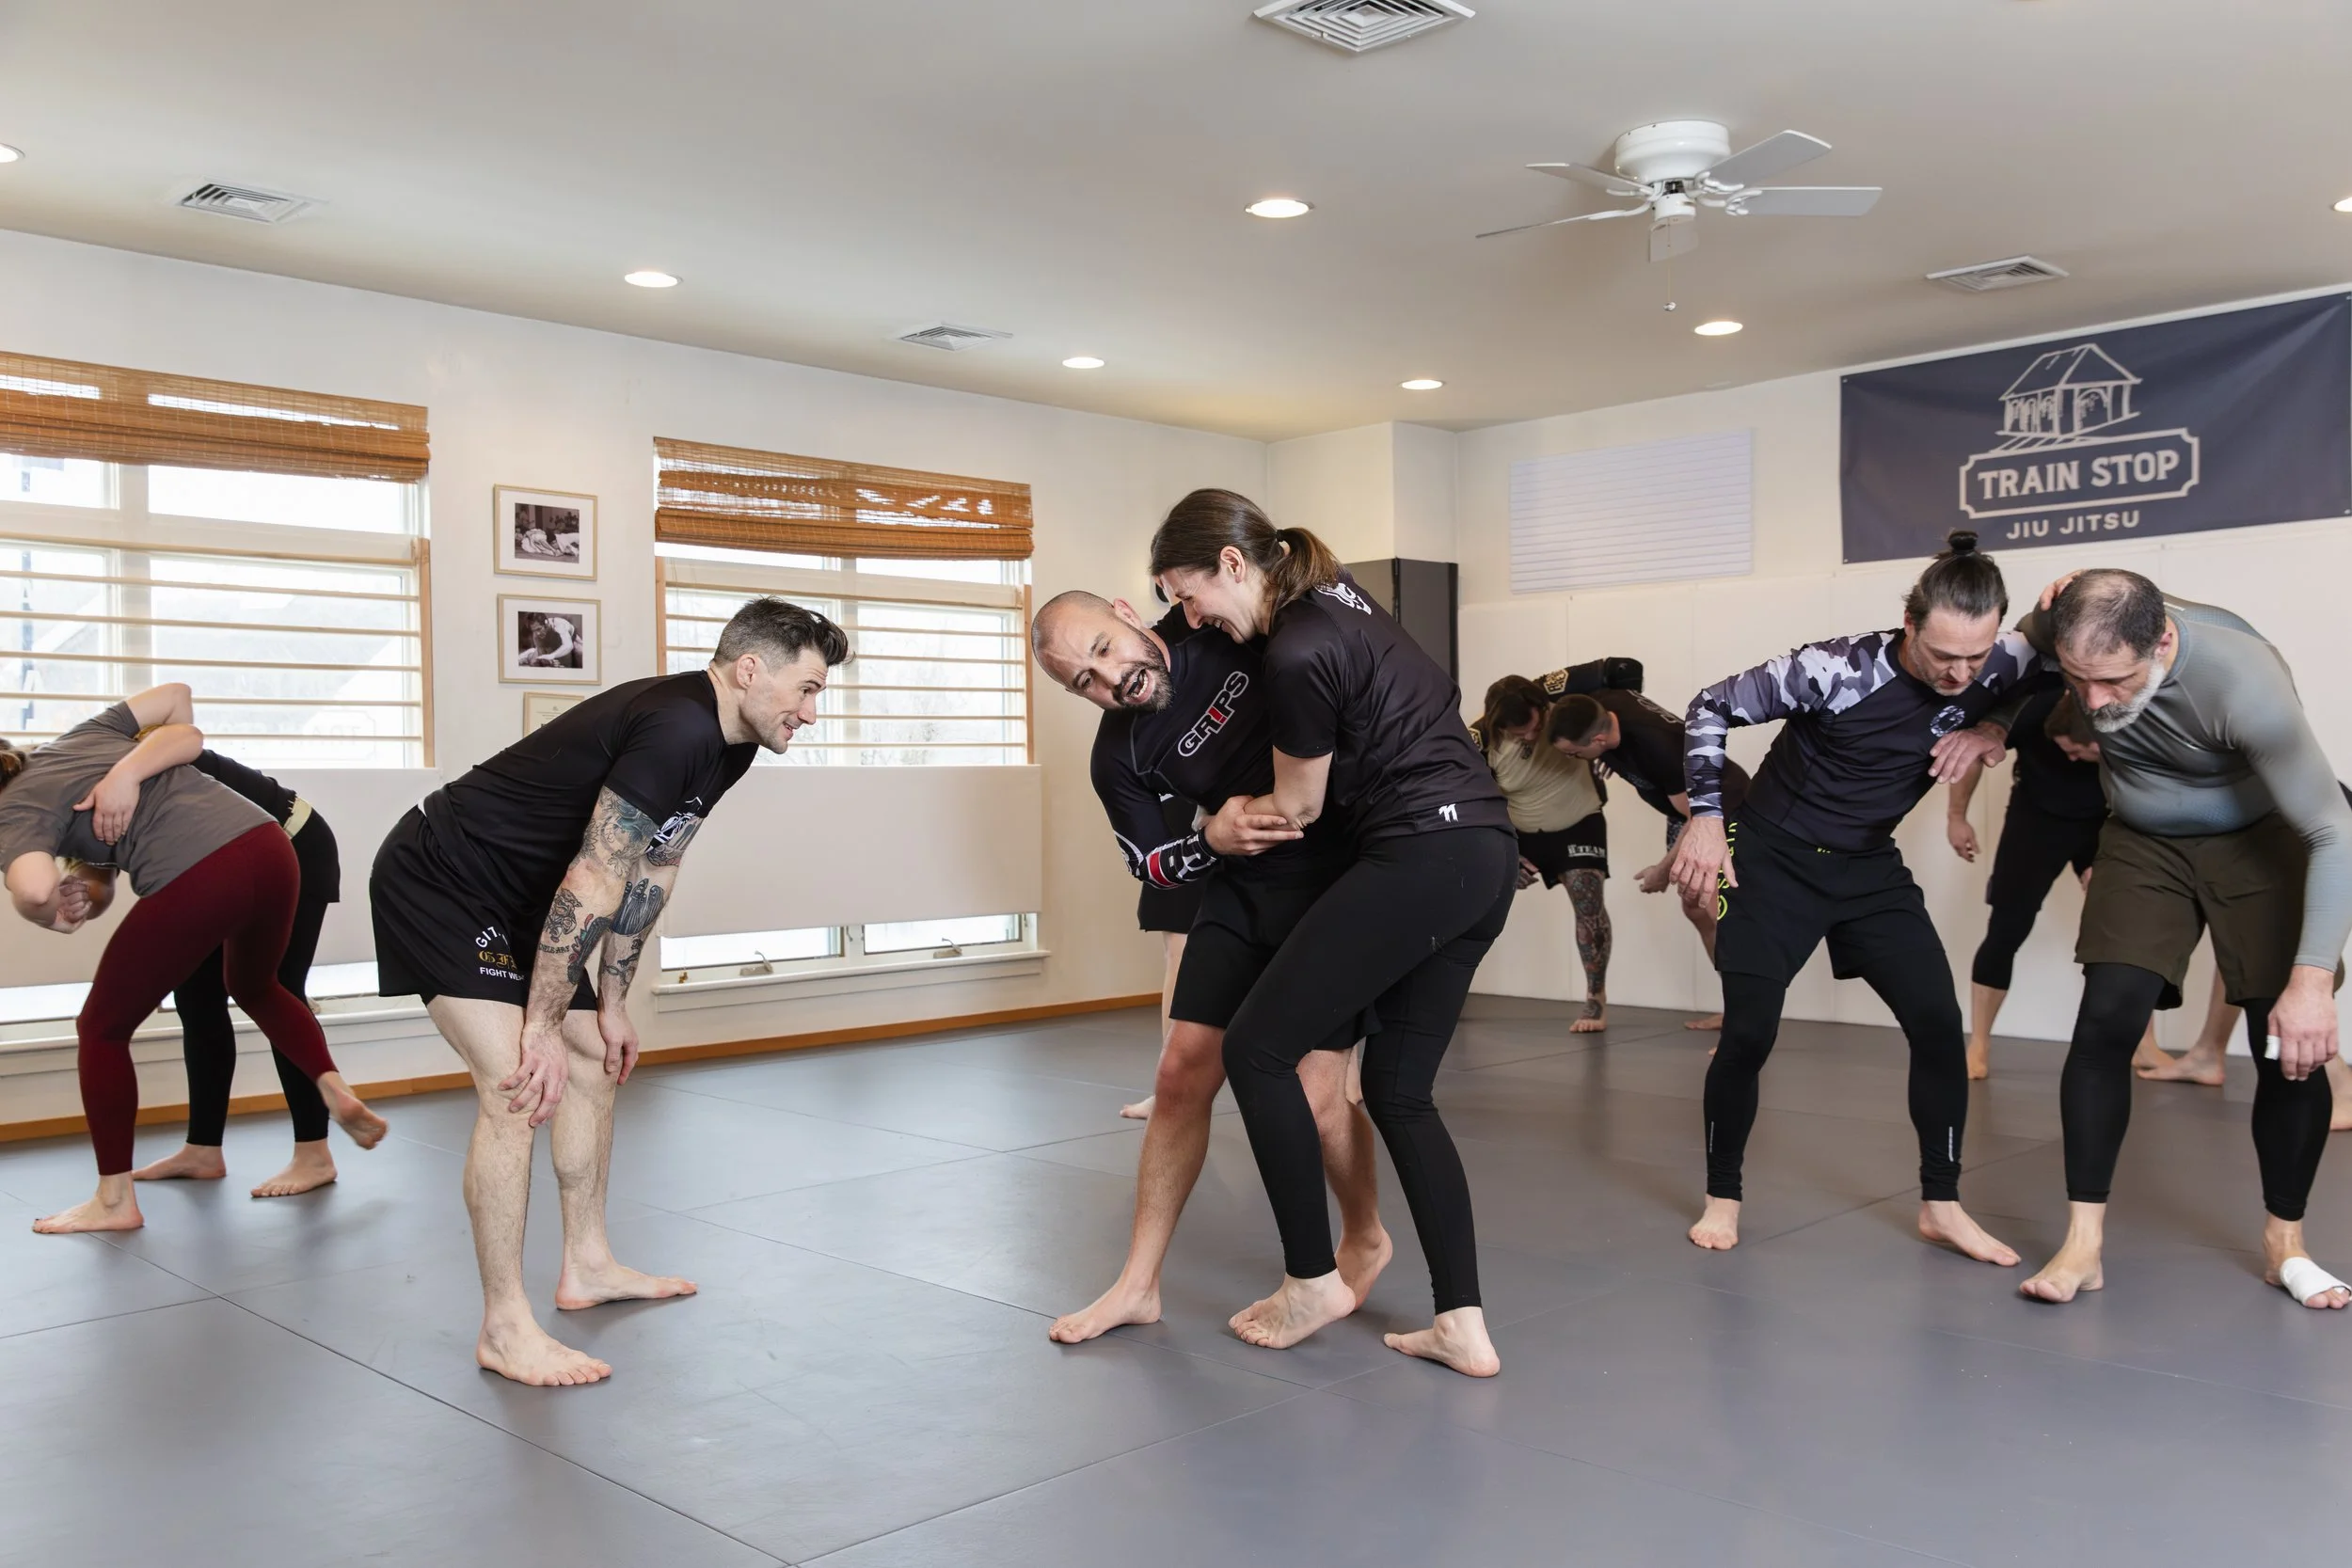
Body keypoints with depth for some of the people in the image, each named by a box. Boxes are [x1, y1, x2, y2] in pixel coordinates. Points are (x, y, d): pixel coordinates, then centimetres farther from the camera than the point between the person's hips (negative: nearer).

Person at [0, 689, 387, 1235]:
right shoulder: (82, 734, 26)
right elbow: (175, 695, 22)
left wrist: (52, 917, 7)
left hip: (197, 880, -7)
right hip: (268, 847, 7)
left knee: (102, 1029, 16)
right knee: (254, 986, 36)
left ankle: (115, 1200, 22)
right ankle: (337, 1093, 19)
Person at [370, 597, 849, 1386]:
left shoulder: (724, 744, 2)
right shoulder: (676, 730, -30)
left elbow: (653, 871, 9)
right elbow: (592, 885, -30)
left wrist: (611, 1002, 11)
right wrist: (543, 1029, -24)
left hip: (516, 894, 10)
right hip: (436, 880, -10)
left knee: (595, 1063, 14)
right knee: (515, 1087, -17)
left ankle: (587, 1267, 28)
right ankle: (504, 1330, -6)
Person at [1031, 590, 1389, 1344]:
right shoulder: (1119, 757, -8)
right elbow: (1154, 868, 1)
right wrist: (1212, 840, -22)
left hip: (1346, 877, -3)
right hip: (1243, 894, 3)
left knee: (1313, 1094, -7)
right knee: (1183, 1077, 0)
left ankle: (1365, 1238, 23)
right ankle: (1138, 1284, 16)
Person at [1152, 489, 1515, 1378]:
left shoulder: (1297, 655, -14)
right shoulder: (1333, 599, 13)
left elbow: (1296, 810, -2)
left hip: (1419, 860, -10)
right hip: (1485, 855, 10)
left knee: (1257, 1046, 0)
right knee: (1399, 1089, 13)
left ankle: (1313, 1281, 10)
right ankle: (1462, 1326, 11)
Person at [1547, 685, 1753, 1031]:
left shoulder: (1654, 746, -40)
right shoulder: (1598, 705, -19)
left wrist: (1663, 869, -18)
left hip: (1728, 805, -9)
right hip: (1688, 807, 9)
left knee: (1716, 909, -19)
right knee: (1693, 908, 9)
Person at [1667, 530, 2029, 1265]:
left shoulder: (1999, 667, -15)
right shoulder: (1836, 670, -27)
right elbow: (1711, 708, -17)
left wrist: (1993, 731, -16)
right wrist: (1707, 819, -18)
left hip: (1870, 866, 4)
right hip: (1774, 860, -4)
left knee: (1939, 1023, -6)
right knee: (1748, 1035, -7)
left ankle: (1940, 1205, 11)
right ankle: (1722, 1196, 13)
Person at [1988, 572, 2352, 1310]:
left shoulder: (2242, 681, -36)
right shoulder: (2062, 634, -24)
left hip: (2260, 841, -2)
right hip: (2144, 842, 3)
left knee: (2293, 1043, -7)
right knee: (2107, 1019, -12)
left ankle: (2285, 1243, 15)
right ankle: (2083, 1244, -6)